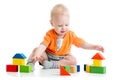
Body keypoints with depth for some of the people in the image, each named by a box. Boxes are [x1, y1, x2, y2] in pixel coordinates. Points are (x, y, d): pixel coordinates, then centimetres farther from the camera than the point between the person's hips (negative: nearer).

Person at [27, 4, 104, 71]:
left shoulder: (71, 35, -7)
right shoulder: (50, 34, -16)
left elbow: (82, 44, -4)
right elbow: (42, 46, -30)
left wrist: (94, 47, -19)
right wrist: (36, 55, -49)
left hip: (62, 58, 2)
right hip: (48, 56, -2)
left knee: (73, 61, -28)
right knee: (36, 50, -25)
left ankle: (52, 65, -32)